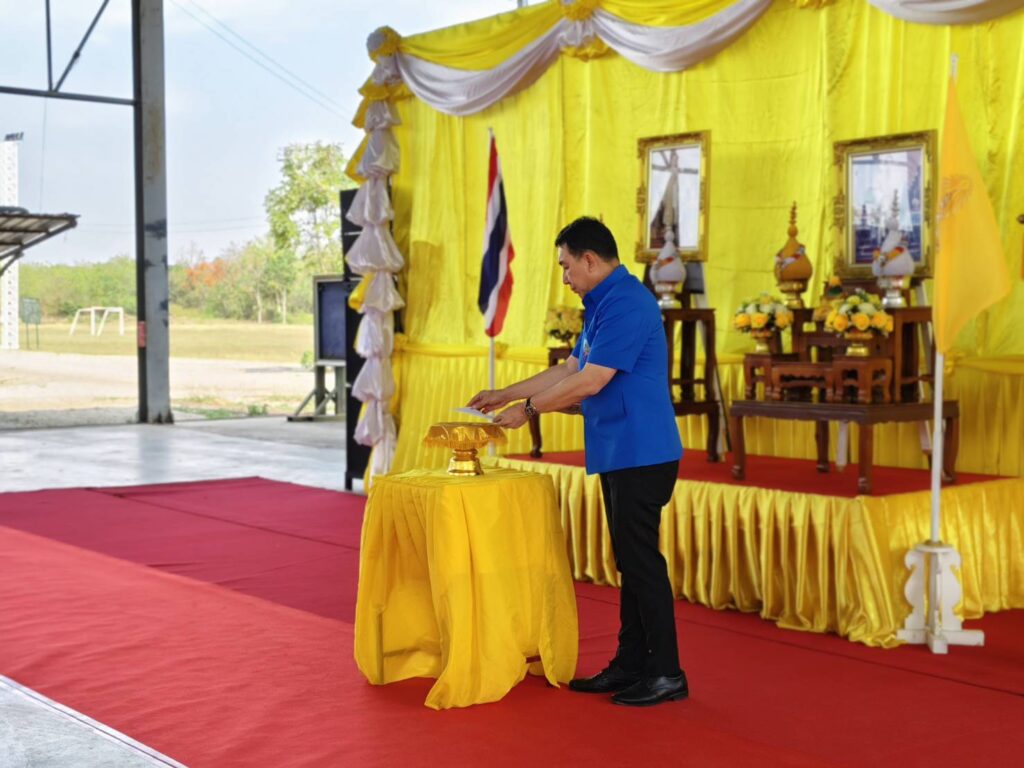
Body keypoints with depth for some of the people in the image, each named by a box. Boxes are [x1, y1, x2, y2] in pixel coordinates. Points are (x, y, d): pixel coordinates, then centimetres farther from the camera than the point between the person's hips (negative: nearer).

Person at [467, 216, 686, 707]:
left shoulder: (626, 304, -16)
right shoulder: (603, 306, 18)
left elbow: (589, 381, -20)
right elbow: (569, 370, 23)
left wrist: (528, 409, -9)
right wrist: (504, 395, 22)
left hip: (640, 455, -10)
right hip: (618, 455, 10)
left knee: (641, 559, -6)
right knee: (629, 561, 13)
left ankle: (666, 674, 1)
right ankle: (630, 666, 20)